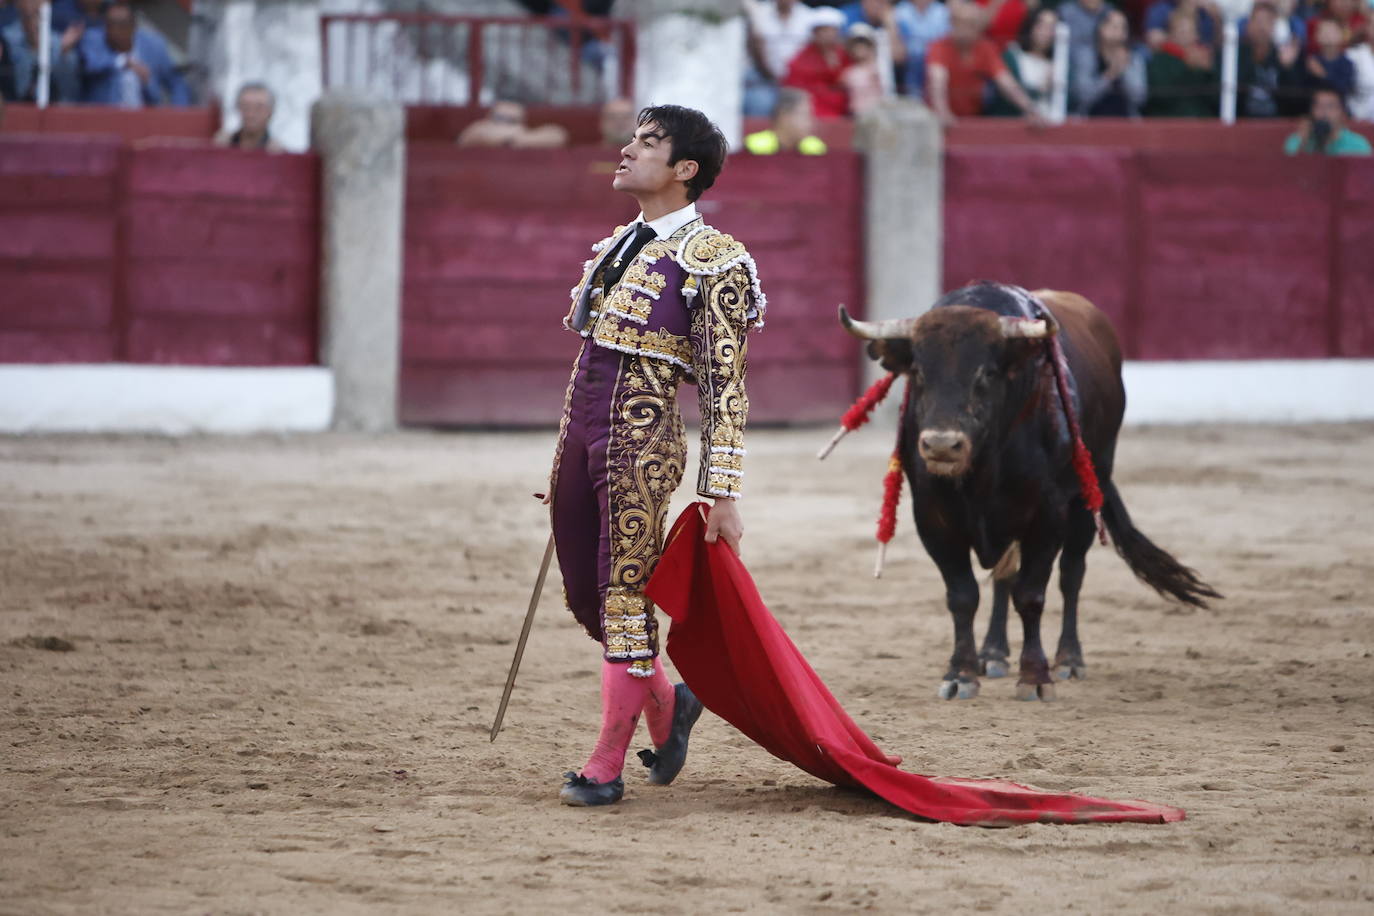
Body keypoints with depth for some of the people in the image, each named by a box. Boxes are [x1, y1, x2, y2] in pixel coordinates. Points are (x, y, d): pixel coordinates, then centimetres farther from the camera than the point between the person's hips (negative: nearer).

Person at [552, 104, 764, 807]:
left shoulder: (713, 260, -7)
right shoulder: (615, 247, 16)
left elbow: (726, 387, -10)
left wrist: (721, 494, -15)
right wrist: (564, 464, 22)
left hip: (643, 446, -8)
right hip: (581, 439, 8)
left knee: (623, 597, -4)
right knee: (584, 598, 13)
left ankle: (606, 768, 4)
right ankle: (666, 706, 35)